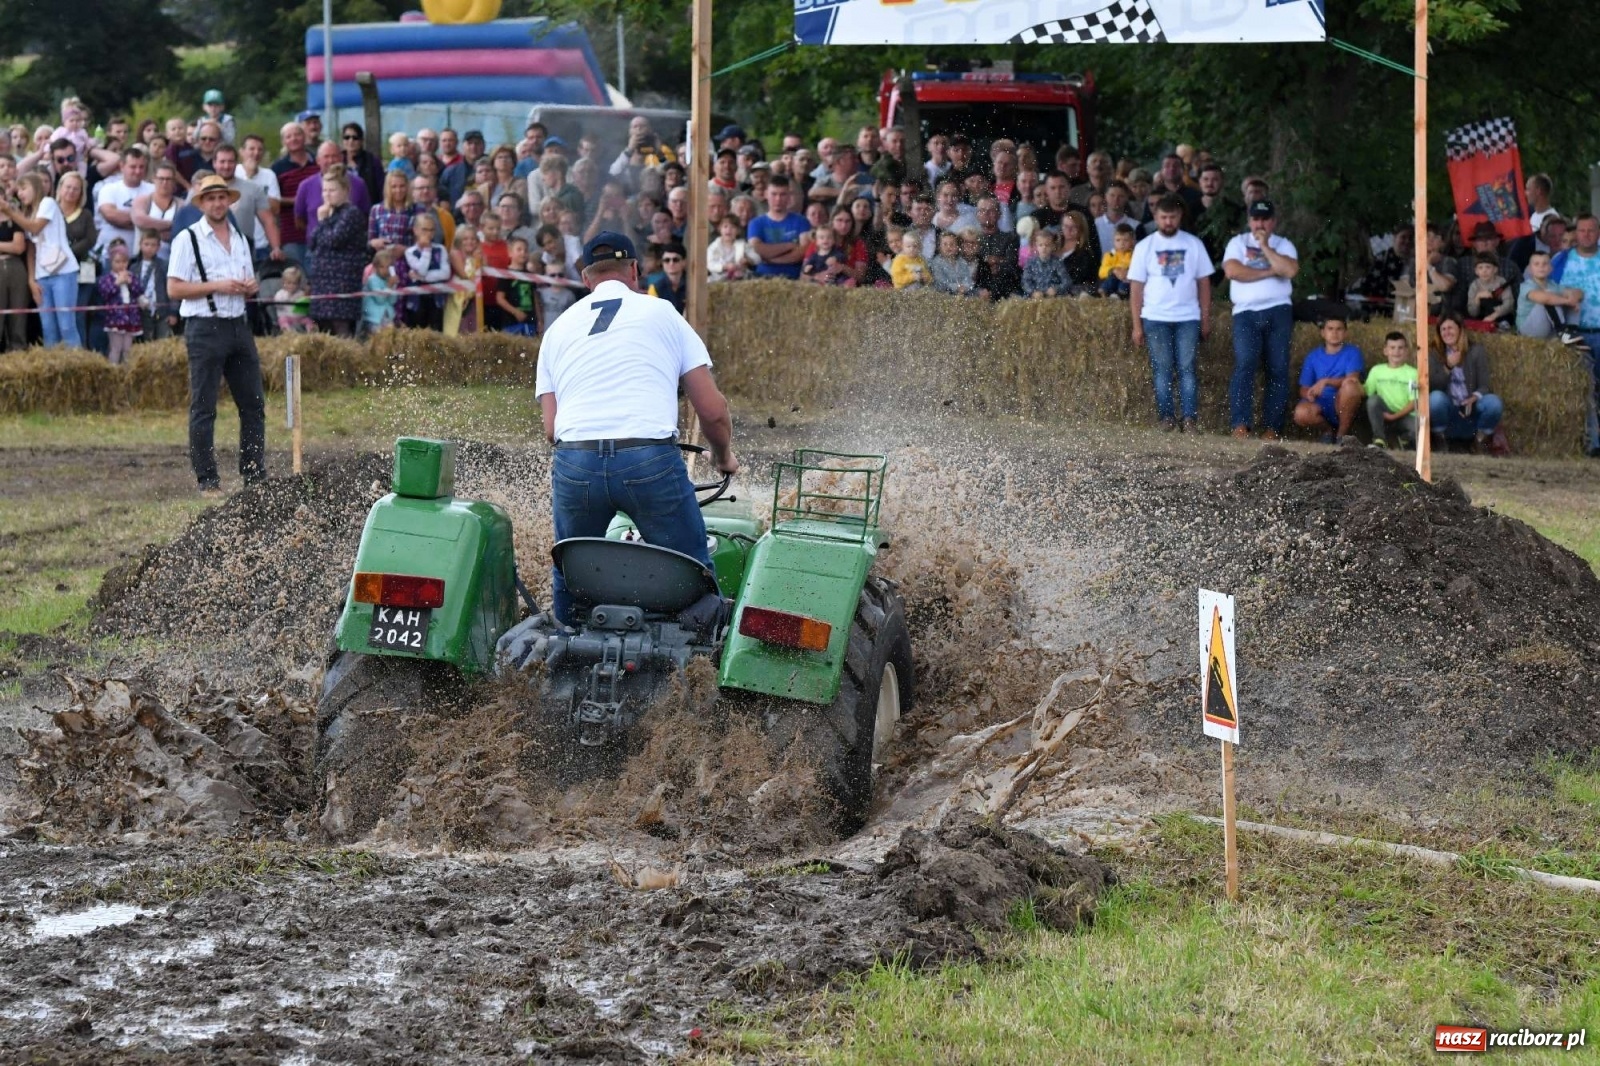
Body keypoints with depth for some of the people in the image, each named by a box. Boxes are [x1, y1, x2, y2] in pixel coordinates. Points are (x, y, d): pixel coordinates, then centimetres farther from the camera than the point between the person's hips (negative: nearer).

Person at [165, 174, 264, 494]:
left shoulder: (240, 239, 17)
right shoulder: (189, 239, -2)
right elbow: (174, 288, -9)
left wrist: (250, 287, 2)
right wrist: (216, 286, -16)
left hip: (238, 325, 6)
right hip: (205, 327, -6)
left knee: (253, 404, 7)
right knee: (203, 408, -4)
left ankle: (255, 476, 14)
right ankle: (207, 480, -1)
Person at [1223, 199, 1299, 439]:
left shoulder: (1283, 245, 14)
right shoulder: (1238, 243, 14)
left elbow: (1291, 270, -6)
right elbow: (1232, 270, -5)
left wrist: (1265, 247, -2)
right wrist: (1269, 271, -4)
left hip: (1278, 311, 1)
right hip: (1246, 313, -1)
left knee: (1278, 370, -2)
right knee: (1245, 365, -17)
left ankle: (1271, 427, 0)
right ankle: (1240, 425, -22)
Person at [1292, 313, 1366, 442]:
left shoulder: (1352, 353, 2)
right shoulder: (1313, 357, 9)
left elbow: (1352, 379, -14)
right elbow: (1304, 389, 7)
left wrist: (1326, 381, -26)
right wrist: (1309, 394, -17)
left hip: (1344, 406, -1)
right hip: (1321, 406, 1)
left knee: (1350, 385, -34)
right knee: (1301, 414, -33)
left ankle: (1342, 433, -13)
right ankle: (1328, 430, 3)